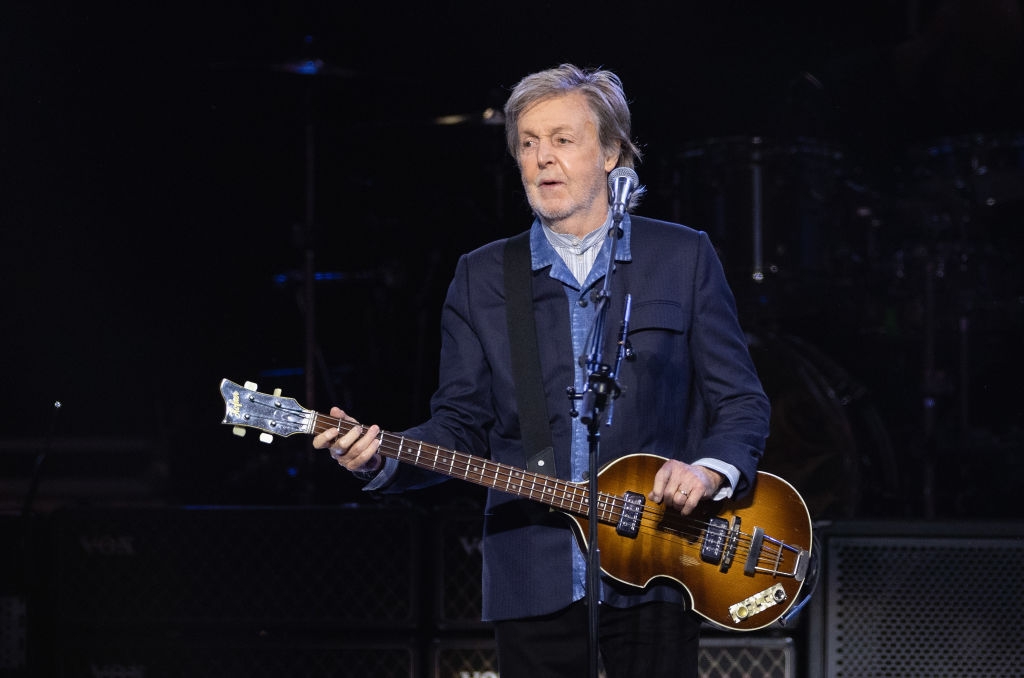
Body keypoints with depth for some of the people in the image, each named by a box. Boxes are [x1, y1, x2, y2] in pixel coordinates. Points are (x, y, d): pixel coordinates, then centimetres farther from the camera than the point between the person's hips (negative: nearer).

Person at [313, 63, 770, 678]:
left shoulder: (683, 257, 5)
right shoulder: (481, 277, 10)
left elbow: (742, 403, 5)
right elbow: (462, 425, 9)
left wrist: (710, 470, -14)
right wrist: (381, 457, -9)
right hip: (534, 581, 1)